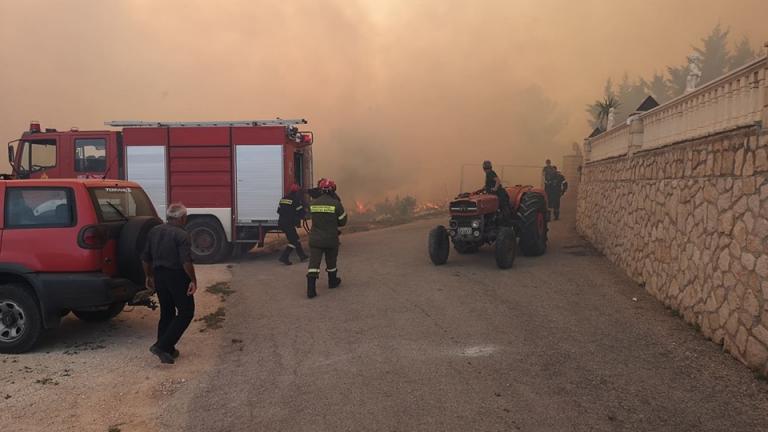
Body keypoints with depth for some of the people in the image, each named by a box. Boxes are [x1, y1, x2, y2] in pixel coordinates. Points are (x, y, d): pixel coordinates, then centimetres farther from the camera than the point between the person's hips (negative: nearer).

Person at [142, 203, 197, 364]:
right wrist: (193, 280, -13)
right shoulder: (181, 235, -14)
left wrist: (149, 276, 24)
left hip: (159, 275, 8)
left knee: (166, 313, 16)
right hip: (177, 277, -8)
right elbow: (186, 261, -22)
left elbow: (145, 258, 14)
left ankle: (167, 350, 20)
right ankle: (162, 346, -8)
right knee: (186, 312, 1)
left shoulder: (154, 231, 9)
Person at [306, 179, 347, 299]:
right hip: (331, 239, -1)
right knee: (331, 262, 20)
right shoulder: (336, 204, -11)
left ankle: (311, 289, -12)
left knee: (313, 263, -2)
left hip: (315, 239, 1)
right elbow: (343, 221, -2)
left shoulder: (313, 203, -2)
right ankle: (333, 281, 39)